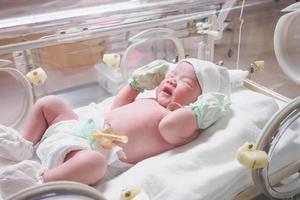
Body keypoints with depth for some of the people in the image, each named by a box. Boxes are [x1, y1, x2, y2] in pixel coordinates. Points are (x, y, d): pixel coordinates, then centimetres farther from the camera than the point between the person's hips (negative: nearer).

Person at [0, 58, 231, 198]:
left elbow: (167, 128, -28)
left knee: (93, 161, -45)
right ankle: (24, 145, 13)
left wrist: (197, 111, -18)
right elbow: (116, 108, 33)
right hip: (85, 130, 9)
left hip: (102, 152, -9)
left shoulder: (187, 123, -3)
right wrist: (137, 82, 33)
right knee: (49, 103, 16)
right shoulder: (149, 103, 22)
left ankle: (39, 180, -30)